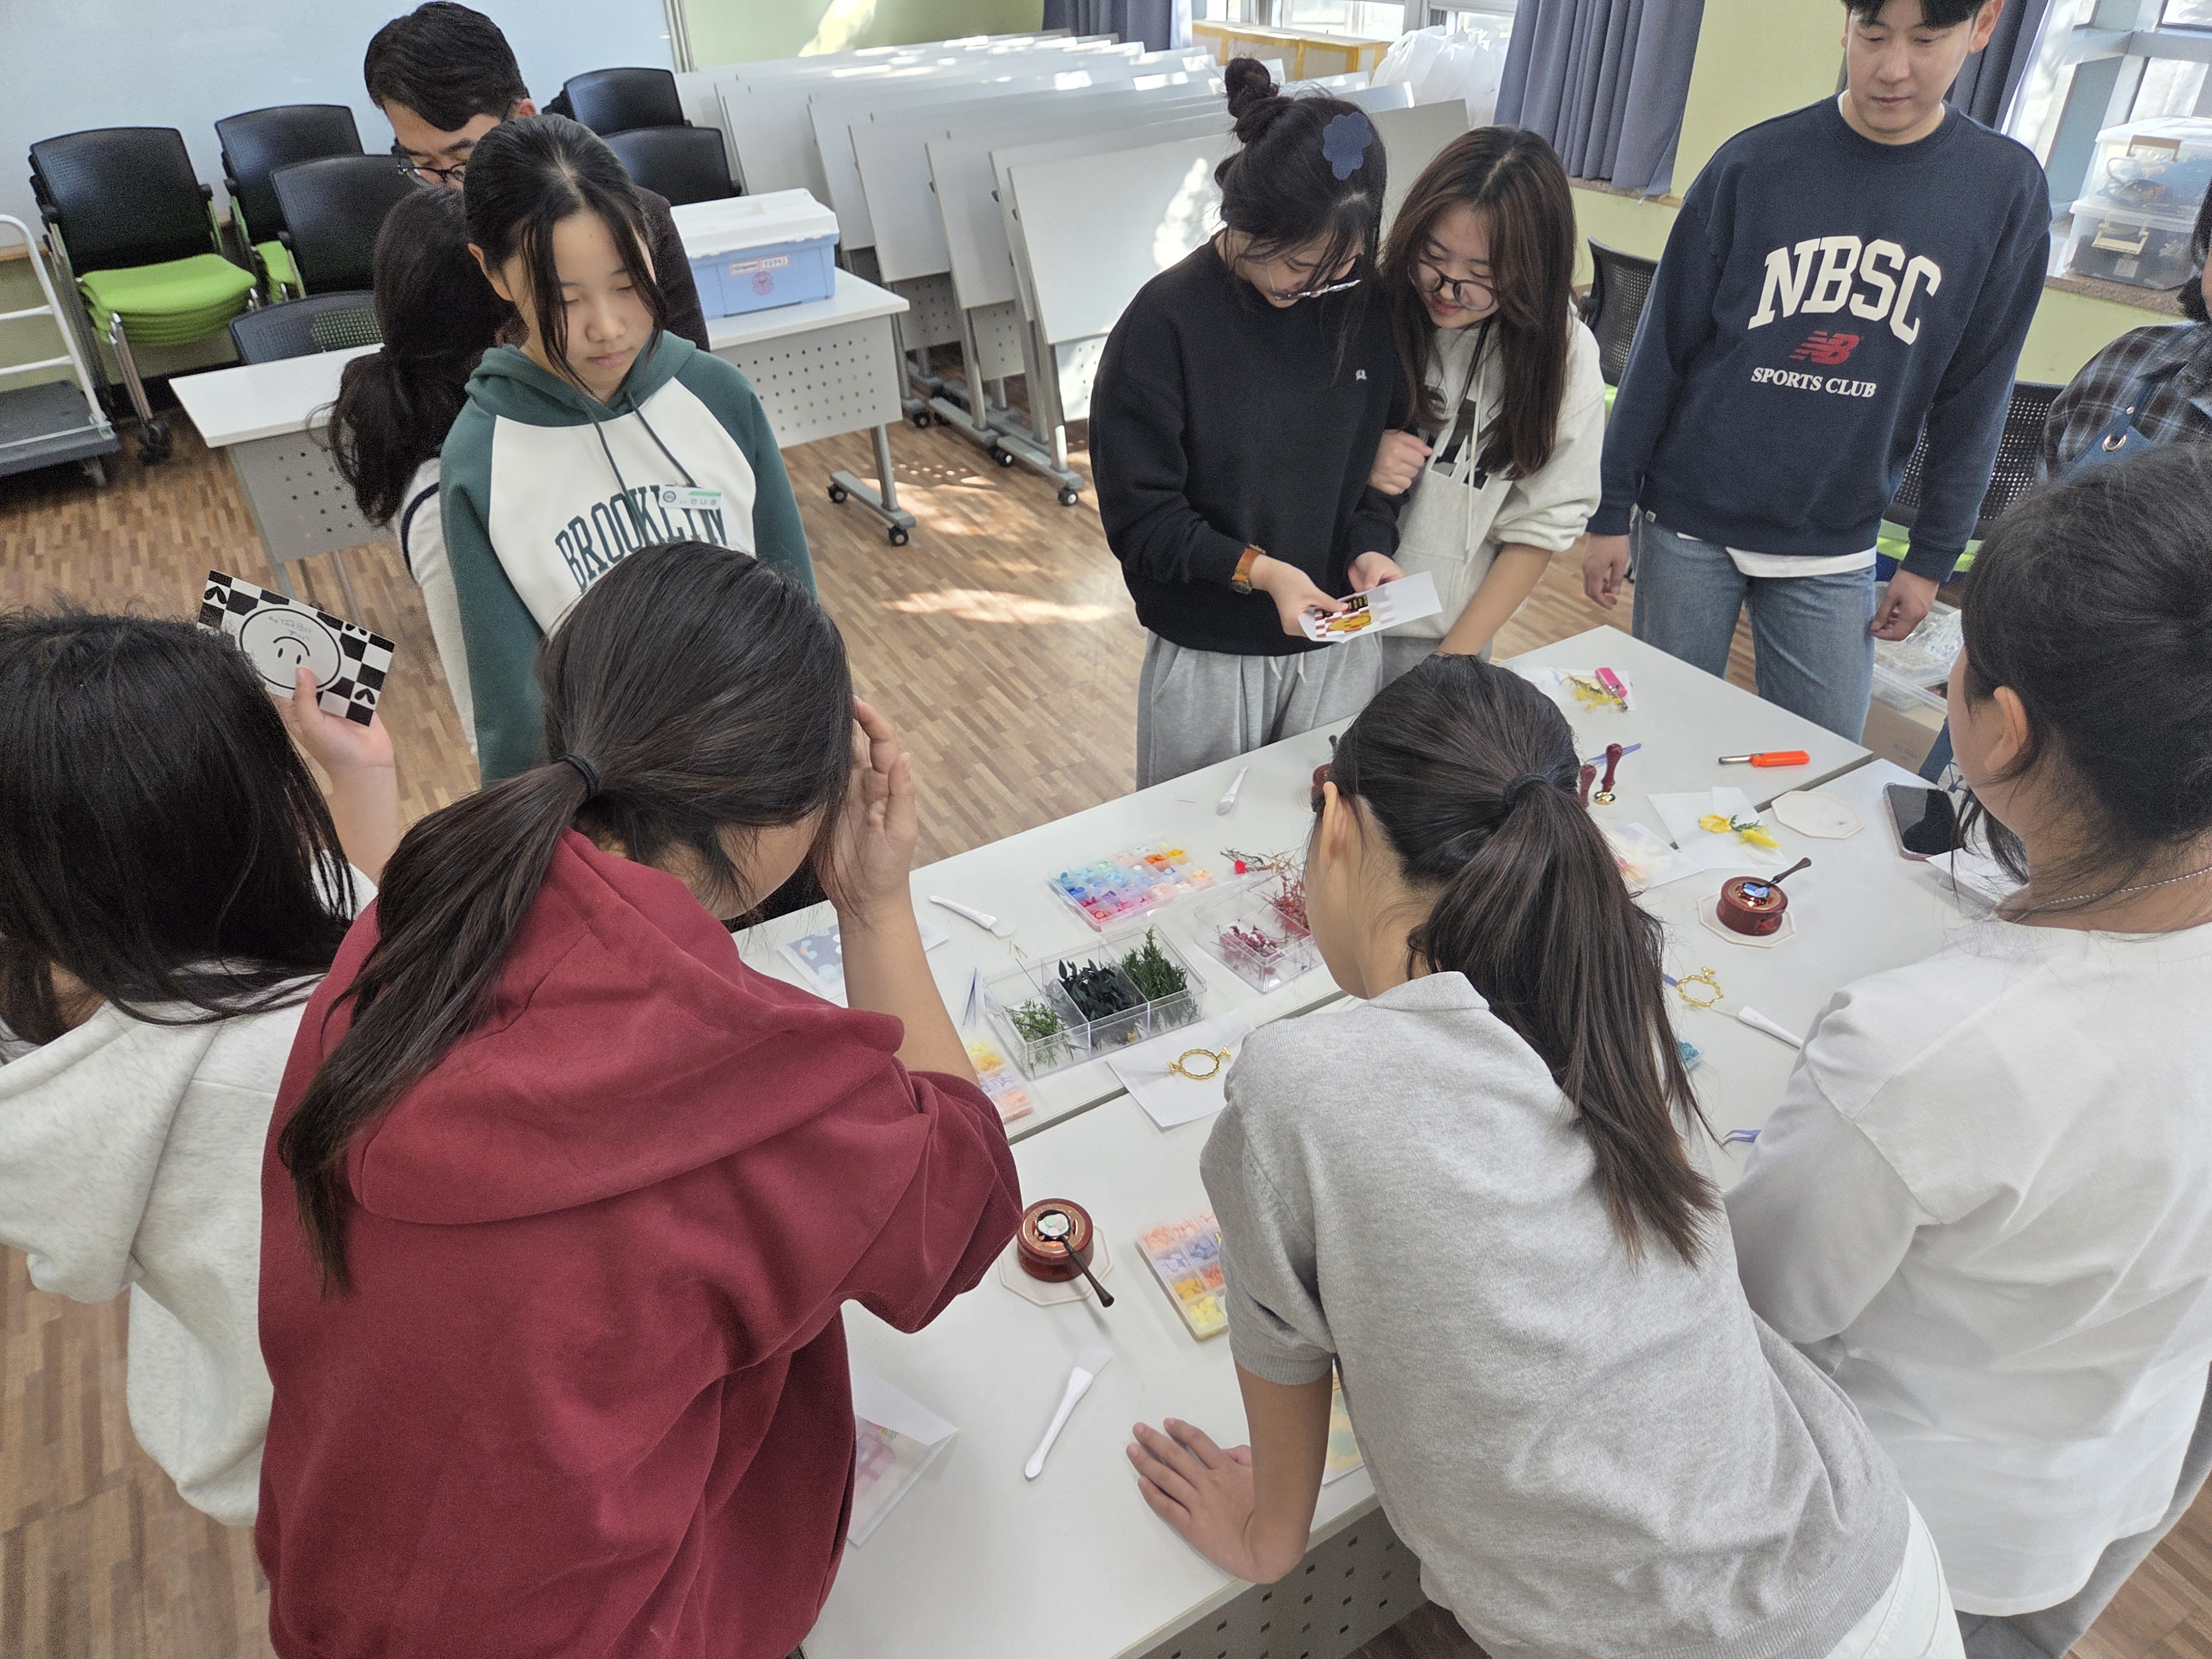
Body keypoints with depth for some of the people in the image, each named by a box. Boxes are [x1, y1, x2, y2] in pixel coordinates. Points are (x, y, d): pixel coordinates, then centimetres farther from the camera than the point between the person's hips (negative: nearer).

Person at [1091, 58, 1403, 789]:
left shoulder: (1365, 302, -4)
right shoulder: (1167, 322, -16)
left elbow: (1377, 451, 8)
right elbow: (1138, 515, -15)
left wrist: (1371, 544, -11)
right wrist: (1255, 569, -26)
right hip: (1207, 658, -3)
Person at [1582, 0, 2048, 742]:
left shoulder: (2008, 189, -1)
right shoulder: (1754, 164, -6)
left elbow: (1974, 399, 3)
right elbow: (1662, 346, -2)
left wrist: (1933, 558, 4)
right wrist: (1611, 512, -2)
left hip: (1834, 551, 1)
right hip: (1688, 524, -1)